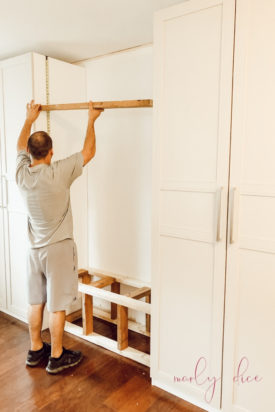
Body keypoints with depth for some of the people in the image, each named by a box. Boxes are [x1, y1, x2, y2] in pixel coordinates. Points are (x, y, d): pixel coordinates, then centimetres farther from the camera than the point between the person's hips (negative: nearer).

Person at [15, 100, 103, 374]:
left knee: (35, 302, 17)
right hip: (58, 249, -6)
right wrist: (91, 120, 4)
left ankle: (35, 350, 34)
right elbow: (88, 151, -9)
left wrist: (29, 119, 29)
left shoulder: (21, 173, -5)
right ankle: (56, 357, 21)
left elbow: (20, 146, 17)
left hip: (34, 249, 6)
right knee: (57, 306, 6)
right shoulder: (58, 173, -20)